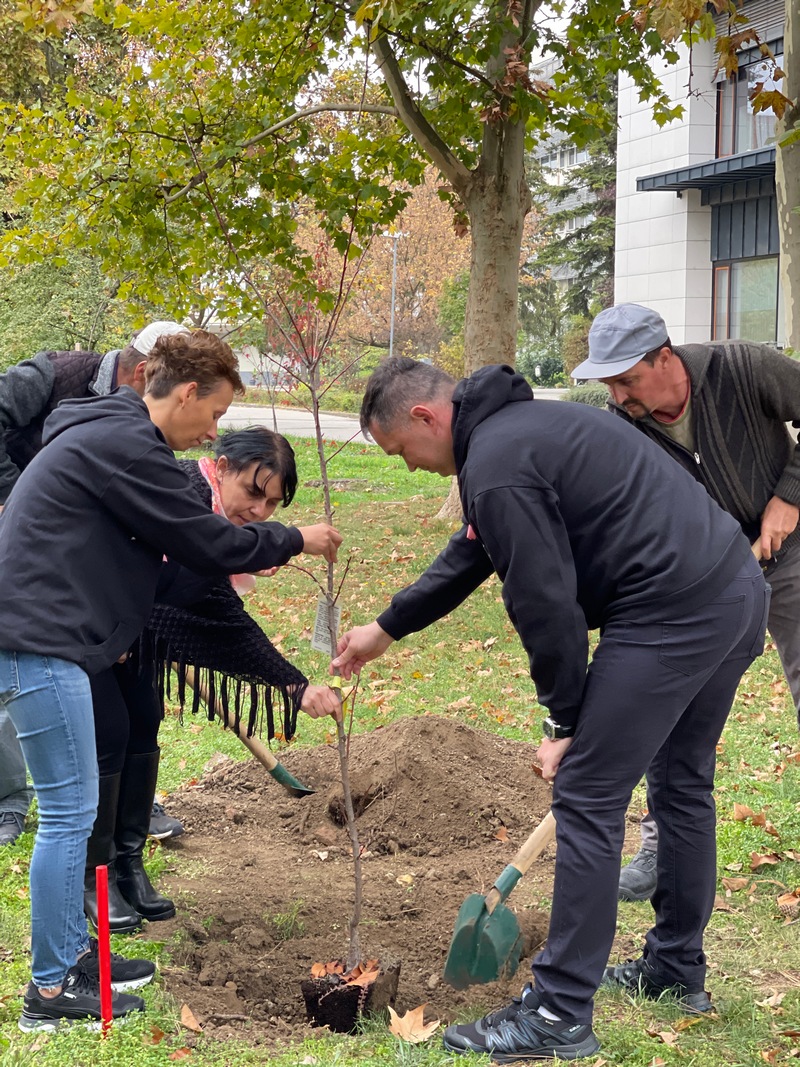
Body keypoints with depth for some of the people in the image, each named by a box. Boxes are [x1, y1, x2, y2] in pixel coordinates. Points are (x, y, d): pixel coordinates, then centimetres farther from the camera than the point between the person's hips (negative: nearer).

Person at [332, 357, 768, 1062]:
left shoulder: (495, 465, -13)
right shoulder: (520, 422, 20)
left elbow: (545, 601, -15)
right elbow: (472, 555, 30)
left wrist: (565, 722, -3)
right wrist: (386, 629, 35)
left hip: (671, 617, -11)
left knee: (587, 800, -3)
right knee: (683, 785, 23)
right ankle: (679, 969, 38)